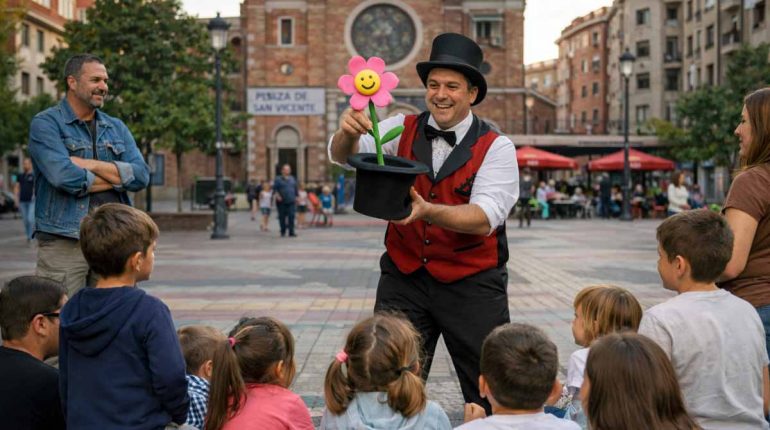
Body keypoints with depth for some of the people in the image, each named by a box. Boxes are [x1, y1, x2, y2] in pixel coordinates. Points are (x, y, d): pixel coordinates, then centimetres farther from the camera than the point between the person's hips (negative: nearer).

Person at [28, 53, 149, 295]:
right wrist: (117, 177, -4)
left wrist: (91, 165, -9)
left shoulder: (116, 128, 15)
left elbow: (141, 176, 1)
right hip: (63, 243, -5)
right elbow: (65, 177, -17)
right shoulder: (46, 124, -1)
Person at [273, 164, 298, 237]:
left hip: (291, 202, 2)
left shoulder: (292, 179, 14)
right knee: (282, 217, 3)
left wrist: (296, 197, 15)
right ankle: (283, 232, 17)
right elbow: (274, 189, -3)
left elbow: (296, 189, 19)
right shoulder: (278, 179, 3)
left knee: (291, 216, -9)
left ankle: (291, 232, -10)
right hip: (282, 202, -2)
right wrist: (277, 195, -18)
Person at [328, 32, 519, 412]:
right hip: (404, 277, 2)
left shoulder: (496, 148, -7)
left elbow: (484, 218, -20)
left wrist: (427, 210, -37)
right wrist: (348, 132, -34)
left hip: (472, 284, -2)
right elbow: (344, 156, -11)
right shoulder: (404, 130, 2)